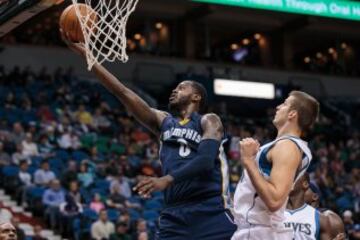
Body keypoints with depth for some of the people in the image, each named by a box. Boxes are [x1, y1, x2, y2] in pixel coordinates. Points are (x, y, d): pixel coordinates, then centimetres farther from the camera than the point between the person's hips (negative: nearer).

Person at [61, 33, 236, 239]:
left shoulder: (209, 121, 5)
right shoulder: (164, 122, 20)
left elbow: (205, 160, -13)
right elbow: (122, 92, 15)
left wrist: (167, 180, -27)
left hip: (210, 213, -5)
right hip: (175, 214, 5)